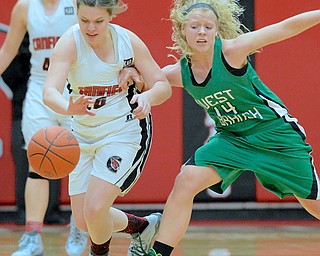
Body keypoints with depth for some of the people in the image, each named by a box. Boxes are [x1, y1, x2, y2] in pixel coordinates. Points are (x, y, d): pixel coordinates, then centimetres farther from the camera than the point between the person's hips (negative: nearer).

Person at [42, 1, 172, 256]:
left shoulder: (128, 40, -12)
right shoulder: (70, 42, -17)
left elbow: (163, 86, -5)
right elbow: (50, 91, -32)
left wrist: (146, 96, -29)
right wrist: (69, 108, -55)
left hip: (125, 131, -3)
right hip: (84, 134, 3)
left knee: (95, 209, -18)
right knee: (83, 221, 5)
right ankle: (142, 227, 32)